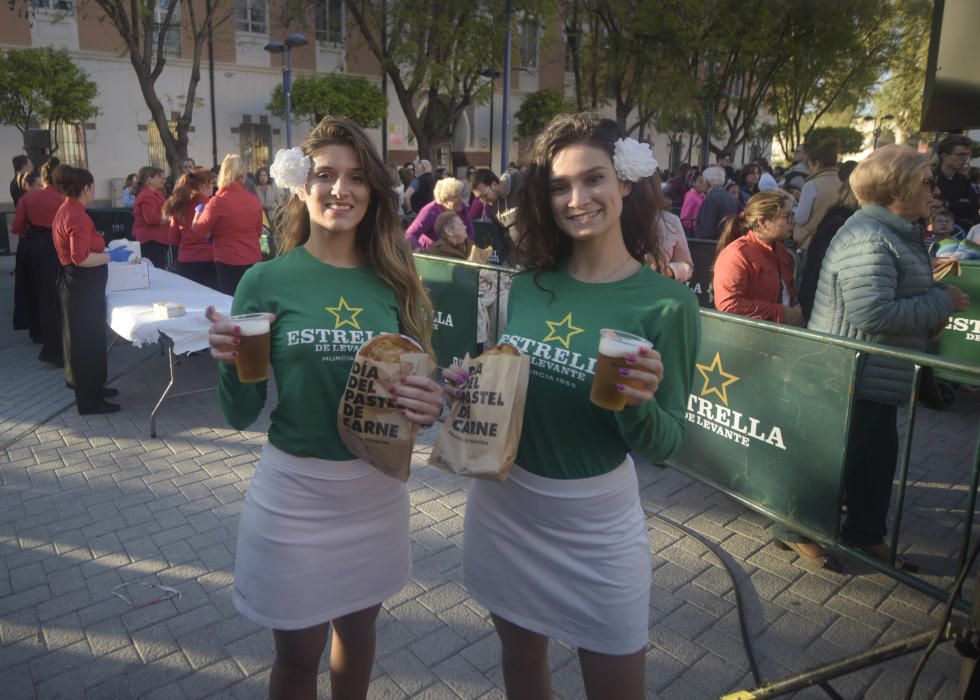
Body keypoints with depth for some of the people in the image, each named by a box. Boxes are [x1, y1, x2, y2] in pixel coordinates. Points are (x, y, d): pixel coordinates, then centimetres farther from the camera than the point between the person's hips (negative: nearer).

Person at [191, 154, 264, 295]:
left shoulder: (218, 201, -11)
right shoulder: (255, 200, 1)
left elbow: (197, 234, -2)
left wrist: (197, 214, 15)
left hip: (229, 263, -4)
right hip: (254, 260, 4)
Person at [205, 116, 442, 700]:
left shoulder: (394, 282, -2)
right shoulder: (267, 282, -8)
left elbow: (416, 382, 6)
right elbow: (242, 415, -6)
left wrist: (431, 404, -16)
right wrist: (231, 362, -25)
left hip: (379, 488, 3)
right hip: (294, 490, -2)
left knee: (358, 628, 23)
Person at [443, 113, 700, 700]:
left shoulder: (667, 303, -14)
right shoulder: (530, 286, -2)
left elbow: (664, 445, -10)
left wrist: (639, 404, -31)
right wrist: (469, 387, -11)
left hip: (595, 520, -3)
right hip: (502, 502, 4)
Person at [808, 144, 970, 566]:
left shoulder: (891, 232, 12)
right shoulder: (869, 239, -22)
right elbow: (873, 312, -31)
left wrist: (934, 301, 5)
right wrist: (941, 304, -19)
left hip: (875, 376, 11)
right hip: (855, 378, -11)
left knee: (876, 456, 20)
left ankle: (866, 534, 35)